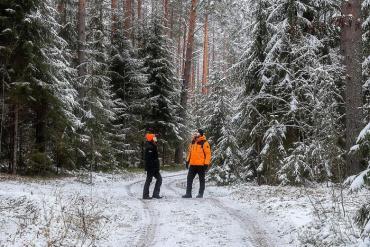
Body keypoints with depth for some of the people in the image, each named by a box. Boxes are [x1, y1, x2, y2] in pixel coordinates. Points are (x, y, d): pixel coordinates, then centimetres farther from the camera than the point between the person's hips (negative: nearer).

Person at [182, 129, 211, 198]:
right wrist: (187, 161, 17)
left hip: (201, 165, -6)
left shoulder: (204, 143, -8)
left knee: (202, 180, 5)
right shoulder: (193, 142, 13)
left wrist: (206, 164, -15)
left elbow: (208, 154, -10)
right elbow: (189, 152, 22)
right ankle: (188, 193, 9)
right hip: (192, 165, 6)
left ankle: (200, 194, 12)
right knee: (189, 179, 5)